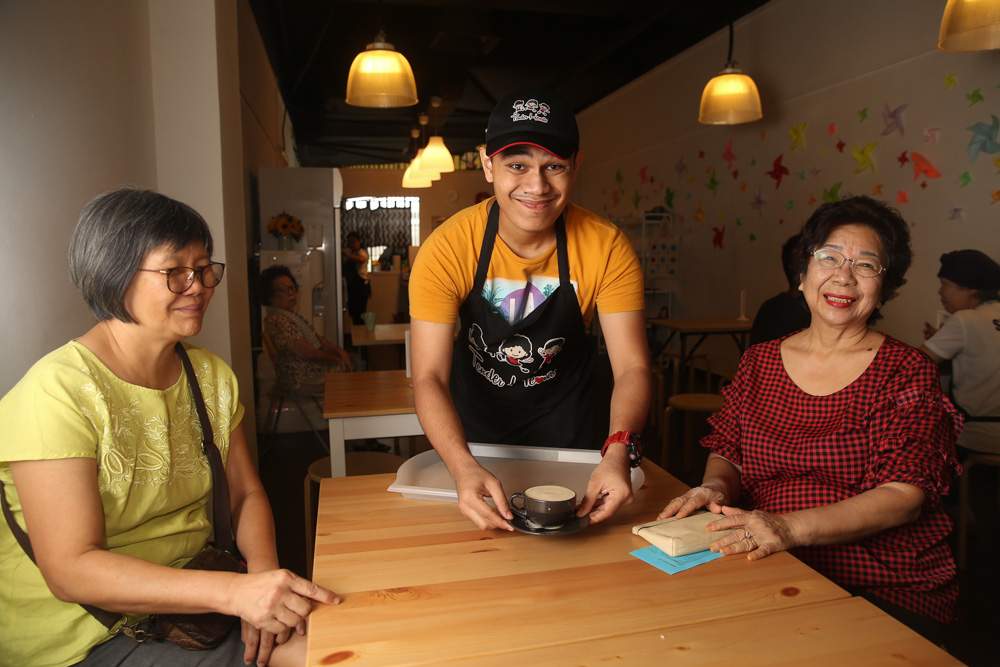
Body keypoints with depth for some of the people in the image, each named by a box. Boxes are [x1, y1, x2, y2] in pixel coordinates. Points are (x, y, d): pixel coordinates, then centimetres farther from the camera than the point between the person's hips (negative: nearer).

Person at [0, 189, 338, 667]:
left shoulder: (212, 375, 3)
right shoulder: (59, 390, -18)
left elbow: (247, 496, 5)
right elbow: (71, 571, -22)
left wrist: (264, 575, -15)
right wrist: (235, 592, -33)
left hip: (196, 600, 6)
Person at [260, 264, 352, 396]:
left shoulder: (292, 314, 10)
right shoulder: (276, 320, -23)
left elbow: (315, 336, 13)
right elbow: (306, 352, -25)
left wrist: (338, 349, -4)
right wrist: (335, 359, -14)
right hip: (303, 381, -10)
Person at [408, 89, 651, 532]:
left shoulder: (606, 247, -24)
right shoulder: (447, 249, -27)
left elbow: (631, 367, -25)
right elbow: (429, 377, -30)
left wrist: (618, 450, -45)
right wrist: (463, 468, -48)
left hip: (564, 412, 1)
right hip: (475, 412, 0)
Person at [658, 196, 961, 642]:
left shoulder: (906, 371, -2)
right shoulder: (759, 362, 9)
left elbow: (904, 495, -11)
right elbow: (727, 453, 12)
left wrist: (790, 528, -25)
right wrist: (715, 487, -13)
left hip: (885, 591, -2)